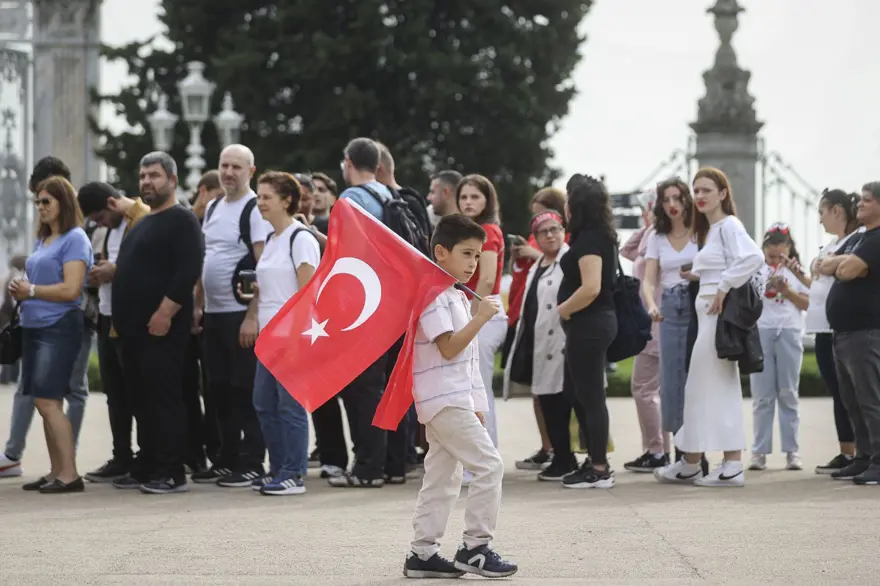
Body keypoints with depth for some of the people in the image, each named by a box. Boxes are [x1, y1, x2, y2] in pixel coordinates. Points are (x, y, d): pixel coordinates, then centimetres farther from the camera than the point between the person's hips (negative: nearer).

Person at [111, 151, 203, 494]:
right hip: (134, 327, 10)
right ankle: (146, 468, 16)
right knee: (141, 400, 11)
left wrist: (164, 313, -24)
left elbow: (188, 271, -19)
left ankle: (171, 473, -8)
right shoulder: (142, 224, 22)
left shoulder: (181, 221, -8)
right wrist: (120, 318, 19)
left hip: (162, 327, -10)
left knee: (164, 399, -9)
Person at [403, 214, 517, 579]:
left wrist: (476, 405, 20)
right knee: (489, 465, -12)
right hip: (444, 400, -10)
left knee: (442, 478, 10)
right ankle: (476, 548, -8)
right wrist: (480, 318, -22)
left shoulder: (458, 298, 19)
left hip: (456, 401, 10)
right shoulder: (434, 295, -13)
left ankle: (422, 553, 12)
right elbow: (449, 348, -20)